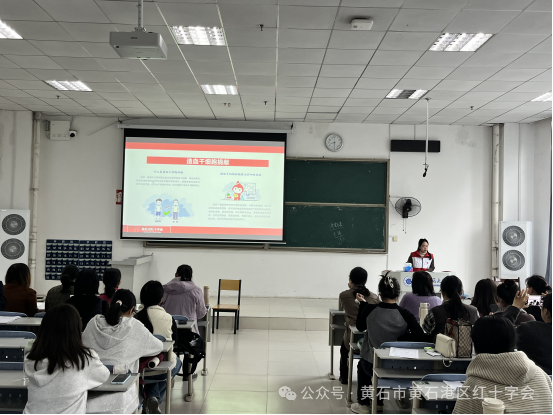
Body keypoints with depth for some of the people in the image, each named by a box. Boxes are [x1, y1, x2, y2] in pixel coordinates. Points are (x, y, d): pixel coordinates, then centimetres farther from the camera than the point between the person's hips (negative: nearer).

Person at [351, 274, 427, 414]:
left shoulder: (369, 309, -16)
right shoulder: (404, 314, -17)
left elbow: (360, 327, 5)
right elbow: (421, 338, -20)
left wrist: (362, 303, 12)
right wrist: (401, 337, -6)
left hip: (372, 366, -1)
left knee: (362, 364, 37)